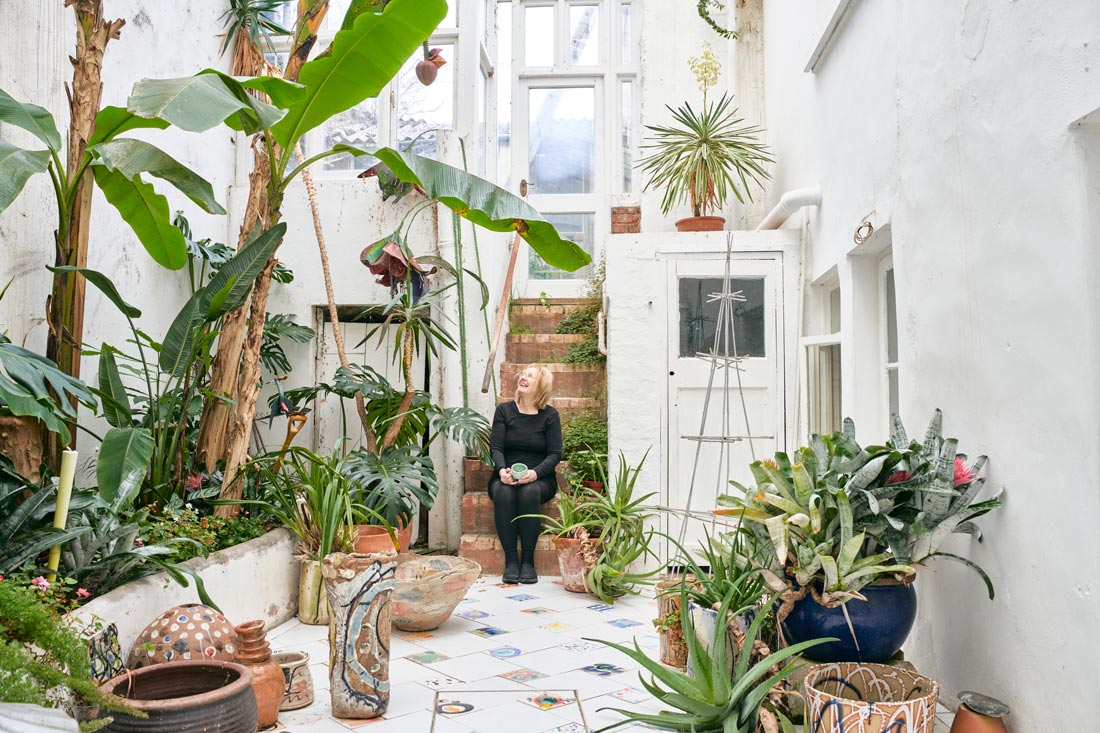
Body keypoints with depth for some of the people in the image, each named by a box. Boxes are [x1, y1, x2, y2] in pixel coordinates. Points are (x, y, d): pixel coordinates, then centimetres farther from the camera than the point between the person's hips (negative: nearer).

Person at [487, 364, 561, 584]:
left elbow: (555, 454, -2)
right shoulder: (504, 410, 8)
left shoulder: (550, 415, 5)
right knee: (503, 492, -33)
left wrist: (535, 473, -21)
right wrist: (502, 469, -21)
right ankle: (511, 560, -27)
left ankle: (527, 560, -26)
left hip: (539, 478, -1)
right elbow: (495, 446, 0)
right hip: (506, 476, 1)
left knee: (529, 492, -35)